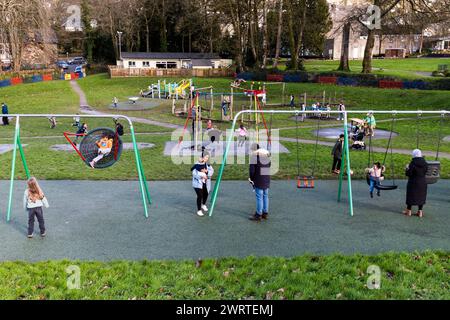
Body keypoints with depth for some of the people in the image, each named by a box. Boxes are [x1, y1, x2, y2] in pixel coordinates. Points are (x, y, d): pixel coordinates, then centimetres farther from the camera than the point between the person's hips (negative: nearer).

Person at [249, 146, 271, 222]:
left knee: (259, 196, -3)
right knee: (265, 196, 14)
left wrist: (251, 178, 1)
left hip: (259, 178, -7)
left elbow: (252, 168, -11)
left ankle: (258, 215, 2)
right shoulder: (268, 153, 13)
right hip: (267, 178, 7)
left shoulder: (255, 154, -10)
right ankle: (265, 213, 21)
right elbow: (269, 166, 15)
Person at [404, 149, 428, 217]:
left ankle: (409, 211, 16)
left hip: (413, 183, -4)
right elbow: (425, 172, 8)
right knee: (421, 196, 12)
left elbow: (408, 174, -16)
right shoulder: (425, 163, -2)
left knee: (411, 196, 8)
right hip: (423, 182, 4)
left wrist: (407, 169, 2)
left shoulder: (413, 163, -18)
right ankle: (420, 211, 15)